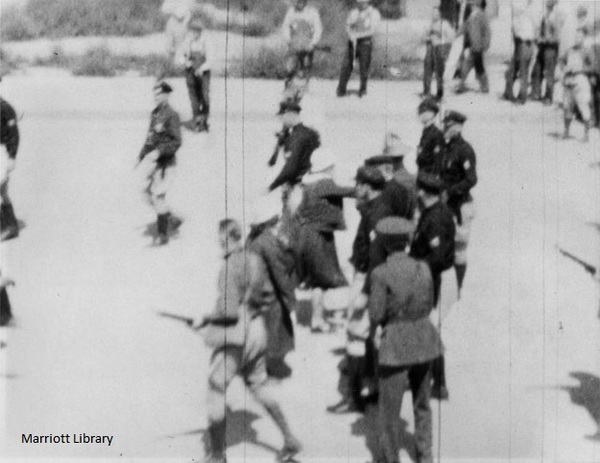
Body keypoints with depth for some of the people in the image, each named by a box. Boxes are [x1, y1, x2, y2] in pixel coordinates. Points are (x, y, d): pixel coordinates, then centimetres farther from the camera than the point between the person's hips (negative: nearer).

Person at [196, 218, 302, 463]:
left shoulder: (229, 267, -20)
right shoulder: (255, 260, 5)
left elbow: (229, 311, -23)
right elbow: (268, 298, 13)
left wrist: (206, 319, -8)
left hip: (234, 335, -8)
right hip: (257, 331, 8)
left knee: (216, 390, 5)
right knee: (259, 386, 21)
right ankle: (289, 439, 23)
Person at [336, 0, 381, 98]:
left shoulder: (374, 13, -6)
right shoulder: (353, 12, 8)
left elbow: (371, 31, -13)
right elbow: (348, 26, 7)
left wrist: (357, 35, -20)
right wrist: (351, 34, -15)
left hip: (365, 43, -3)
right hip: (352, 43, 3)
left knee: (364, 67, 3)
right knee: (346, 66, -3)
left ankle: (363, 90, 22)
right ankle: (341, 90, 4)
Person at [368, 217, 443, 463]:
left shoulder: (381, 274, -17)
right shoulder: (423, 268, -3)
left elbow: (376, 315, -14)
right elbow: (428, 305, 7)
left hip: (396, 343, -5)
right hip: (424, 338, 5)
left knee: (390, 405, 12)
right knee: (422, 401, 23)